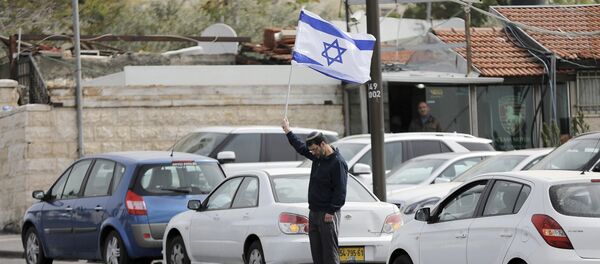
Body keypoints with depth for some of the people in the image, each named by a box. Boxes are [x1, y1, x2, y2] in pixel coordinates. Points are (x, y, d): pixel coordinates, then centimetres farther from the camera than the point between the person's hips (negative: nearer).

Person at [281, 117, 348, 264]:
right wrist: (287, 131, 39)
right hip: (314, 213, 9)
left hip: (327, 215, -9)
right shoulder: (318, 157, 13)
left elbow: (340, 190, -16)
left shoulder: (338, 163, -13)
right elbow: (301, 148, 32)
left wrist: (331, 212, -19)